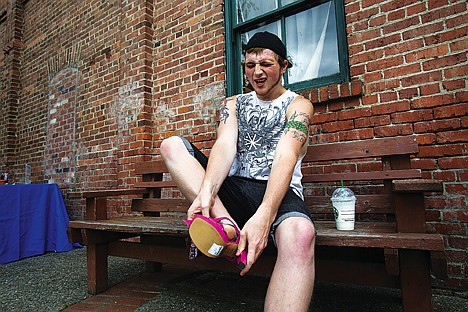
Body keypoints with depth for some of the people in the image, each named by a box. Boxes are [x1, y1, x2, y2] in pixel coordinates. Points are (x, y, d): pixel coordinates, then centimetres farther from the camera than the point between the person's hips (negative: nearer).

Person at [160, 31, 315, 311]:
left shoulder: (298, 105, 5)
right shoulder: (233, 104, 17)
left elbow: (286, 156, -14)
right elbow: (225, 146, -3)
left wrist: (265, 214, -31)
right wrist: (206, 193, -24)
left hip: (278, 193, -3)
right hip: (233, 189, 4)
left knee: (300, 235, -38)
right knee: (172, 145, -10)